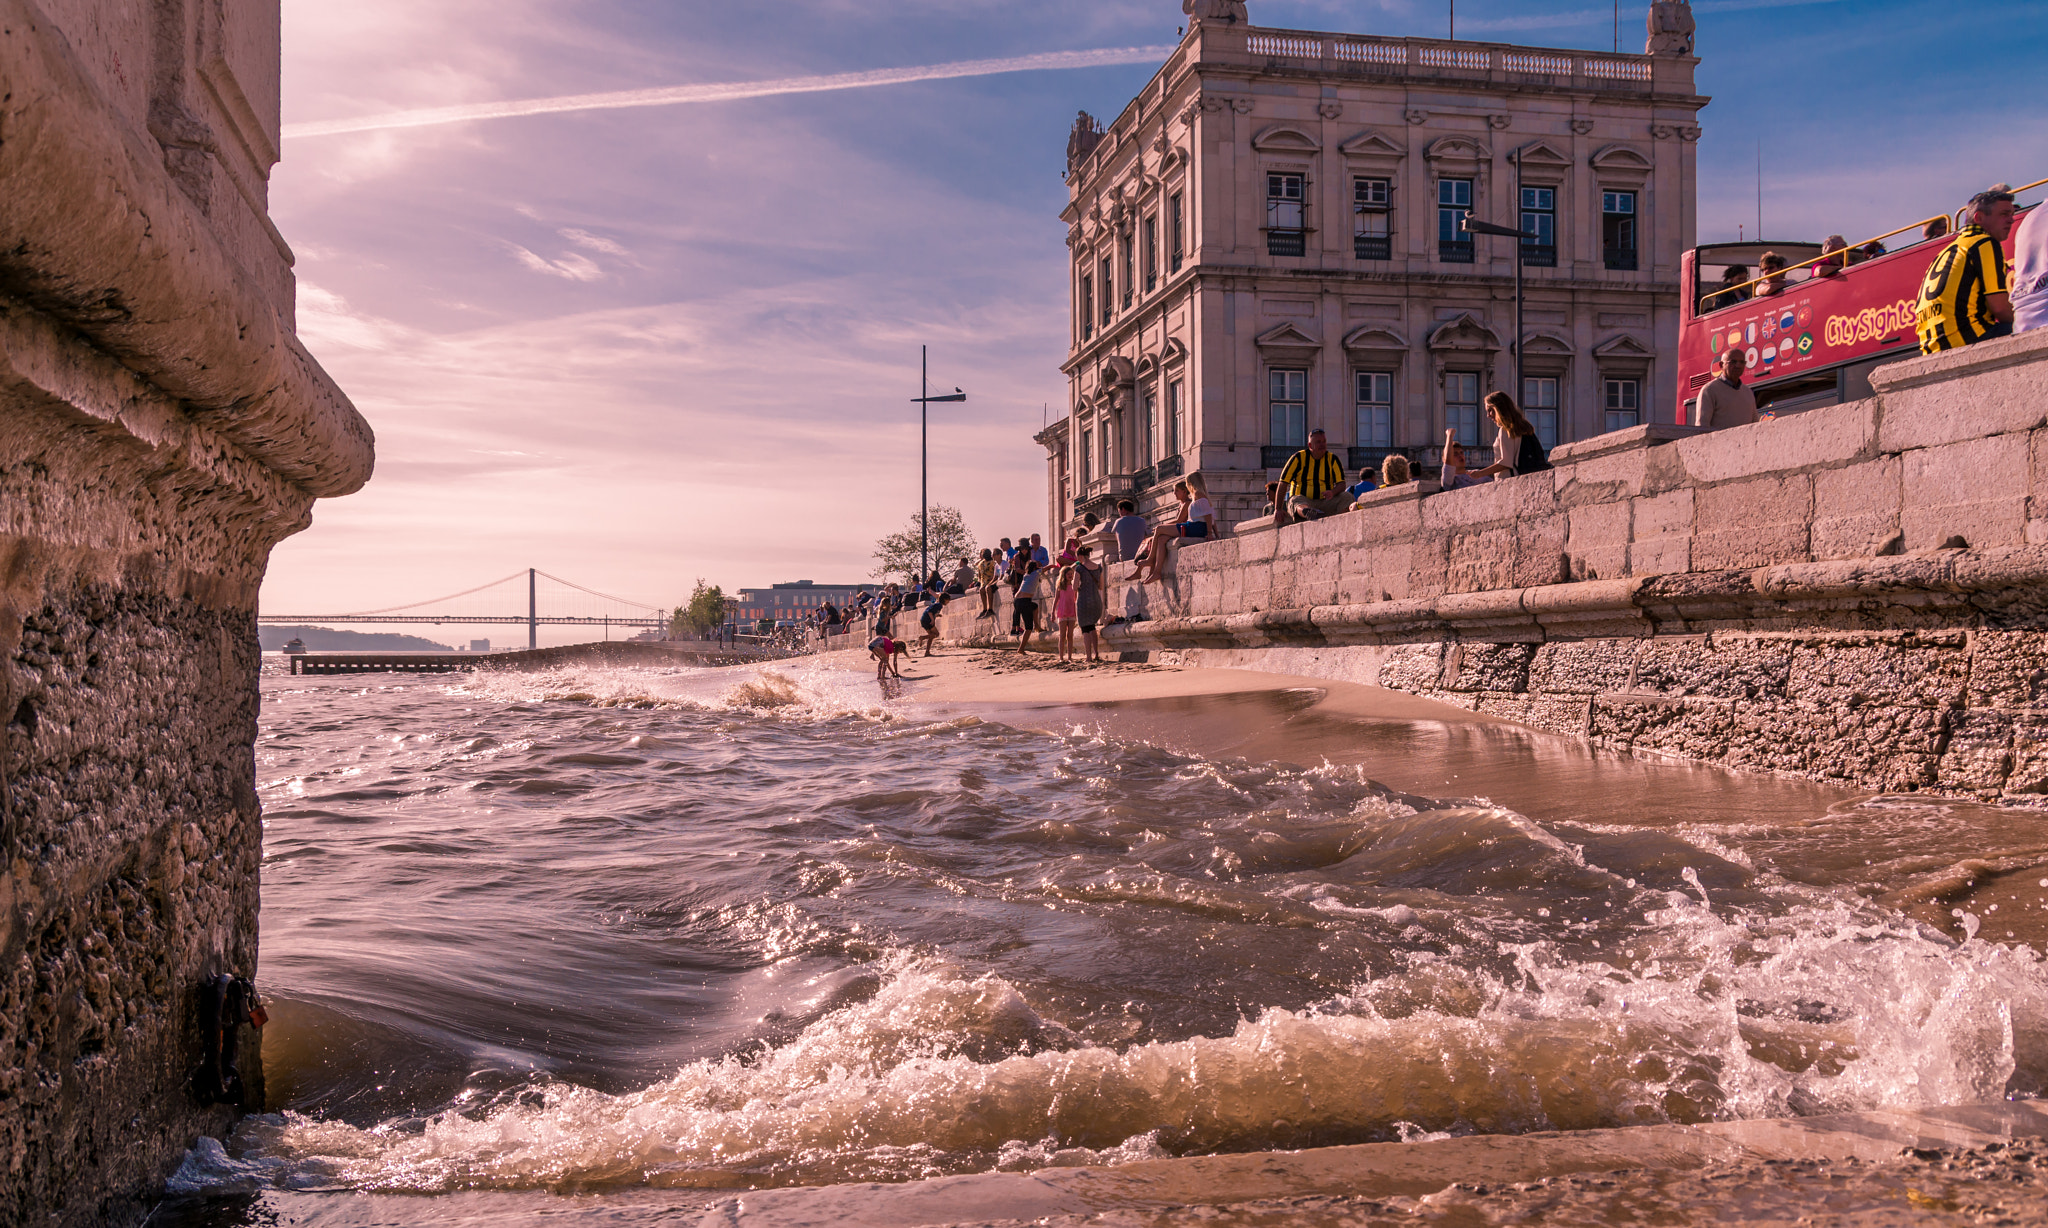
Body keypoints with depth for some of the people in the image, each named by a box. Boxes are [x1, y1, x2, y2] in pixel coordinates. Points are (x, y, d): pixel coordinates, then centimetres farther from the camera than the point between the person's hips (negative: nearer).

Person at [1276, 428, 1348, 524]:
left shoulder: (1332, 459, 8)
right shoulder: (1299, 458, 2)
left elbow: (1341, 484, 2)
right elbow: (1283, 483, -1)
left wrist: (1333, 492, -24)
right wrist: (1277, 509, -11)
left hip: (1325, 502, 3)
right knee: (1296, 501, -38)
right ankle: (1309, 513, -74)